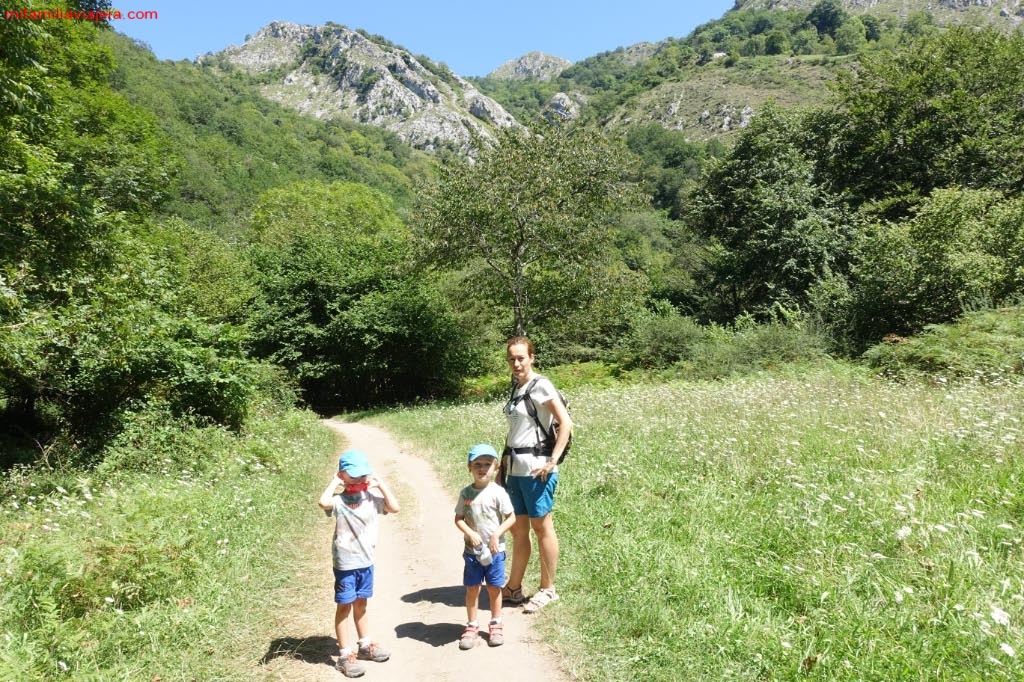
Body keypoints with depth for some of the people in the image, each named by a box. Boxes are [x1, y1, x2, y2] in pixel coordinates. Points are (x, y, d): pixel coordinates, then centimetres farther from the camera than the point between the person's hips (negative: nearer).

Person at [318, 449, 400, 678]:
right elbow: (323, 503, -39)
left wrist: (381, 484, -12)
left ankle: (365, 646, 35)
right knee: (344, 607, 6)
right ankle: (346, 655, 16)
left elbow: (394, 508, -14)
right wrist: (334, 482, -23)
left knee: (361, 605, 21)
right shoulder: (339, 500, -16)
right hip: (345, 563, -5)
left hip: (366, 561, 5)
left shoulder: (372, 497, -3)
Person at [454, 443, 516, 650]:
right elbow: (458, 518, 0)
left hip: (494, 550, -2)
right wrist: (470, 533, -16)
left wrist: (496, 534, -17)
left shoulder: (498, 492, -10)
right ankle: (471, 626, 24)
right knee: (472, 588, 9)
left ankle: (496, 624, 28)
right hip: (472, 550, 2)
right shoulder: (466, 493, -3)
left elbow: (511, 517, -7)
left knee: (494, 588, 10)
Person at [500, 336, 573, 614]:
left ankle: (547, 589, 19)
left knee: (542, 527, 5)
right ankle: (513, 588, 26)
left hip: (536, 468, -7)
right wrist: (505, 458, 13)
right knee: (518, 529, 14)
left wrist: (553, 461, -19)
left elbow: (566, 424, -16)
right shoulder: (515, 388, 12)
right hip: (515, 468, 8)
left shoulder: (540, 385, -10)